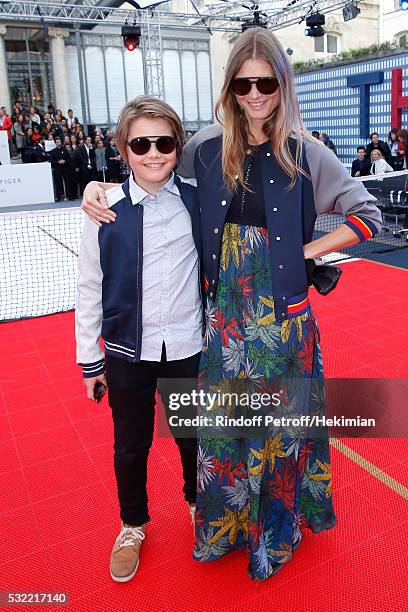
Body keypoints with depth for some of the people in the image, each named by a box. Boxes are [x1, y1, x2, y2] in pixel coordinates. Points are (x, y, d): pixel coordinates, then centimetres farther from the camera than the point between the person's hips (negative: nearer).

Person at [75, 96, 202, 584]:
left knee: (192, 436, 17)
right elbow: (89, 288, -2)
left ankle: (197, 502, 48)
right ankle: (133, 525, 41)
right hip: (128, 352, 0)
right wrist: (89, 360, 1)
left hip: (188, 347, 1)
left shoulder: (196, 201, -4)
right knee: (131, 447, 15)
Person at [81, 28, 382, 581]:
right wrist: (99, 185, 0)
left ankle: (277, 524, 36)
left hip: (282, 310, -2)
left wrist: (309, 250, -8)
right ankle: (226, 519, 38)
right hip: (225, 306, 2)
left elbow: (368, 215, 0)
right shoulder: (208, 147, 3)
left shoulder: (305, 152, -4)